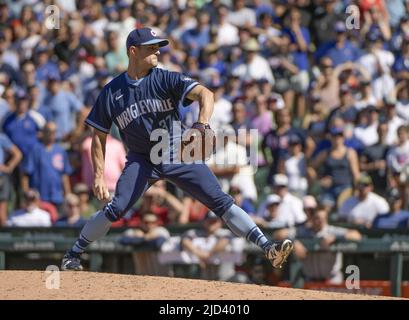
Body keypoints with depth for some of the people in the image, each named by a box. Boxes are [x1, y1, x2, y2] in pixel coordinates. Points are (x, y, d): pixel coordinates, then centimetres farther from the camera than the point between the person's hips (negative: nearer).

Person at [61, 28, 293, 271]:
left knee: (221, 202, -10)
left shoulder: (165, 79, -8)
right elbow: (99, 136, 3)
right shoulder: (112, 93, -4)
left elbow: (205, 94, -22)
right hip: (142, 161, 0)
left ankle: (268, 249, -14)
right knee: (115, 209, -16)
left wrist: (201, 125, -41)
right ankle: (73, 255, 2)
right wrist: (99, 176, -6)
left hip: (178, 154, 0)